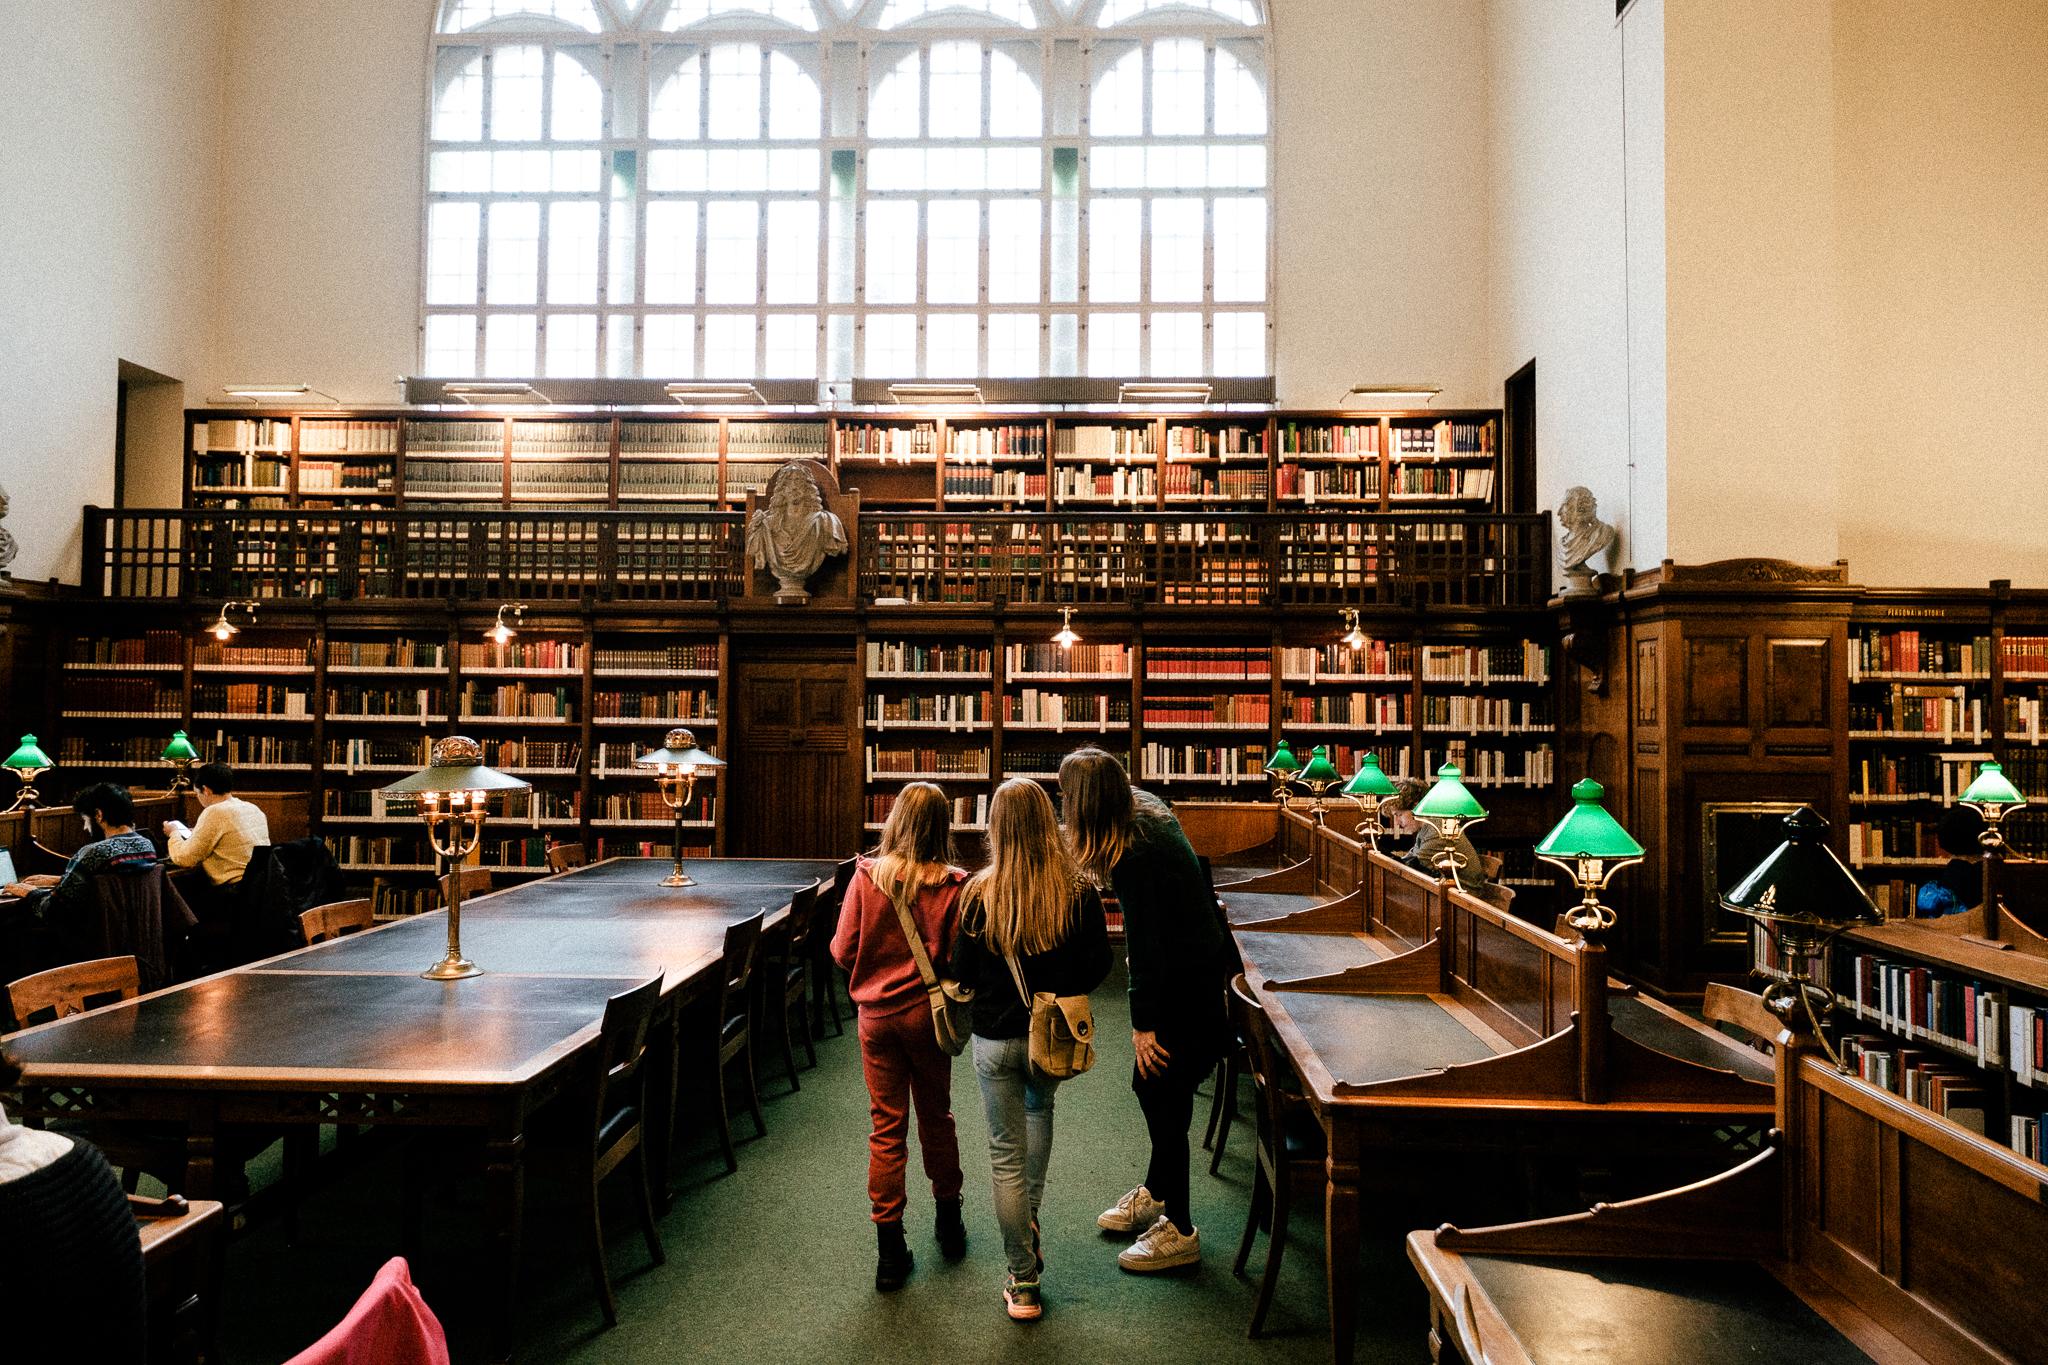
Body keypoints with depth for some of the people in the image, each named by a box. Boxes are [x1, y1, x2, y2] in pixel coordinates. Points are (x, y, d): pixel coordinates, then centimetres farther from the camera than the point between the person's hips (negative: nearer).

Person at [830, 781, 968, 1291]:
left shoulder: (867, 876, -10)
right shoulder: (952, 885, -13)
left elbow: (843, 950, -5)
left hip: (876, 1015, 0)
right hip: (928, 1015, 0)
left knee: (887, 1128, 8)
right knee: (936, 1118, 18)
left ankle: (889, 1250, 13)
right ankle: (949, 1223, 34)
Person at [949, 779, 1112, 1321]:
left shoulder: (980, 894, -16)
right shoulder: (1079, 891, -14)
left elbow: (961, 972, -7)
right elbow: (1098, 965, -5)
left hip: (995, 1037, -2)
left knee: (1006, 1155, 10)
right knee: (1039, 1107, 33)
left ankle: (1023, 1285, 18)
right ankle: (1031, 1216, 40)